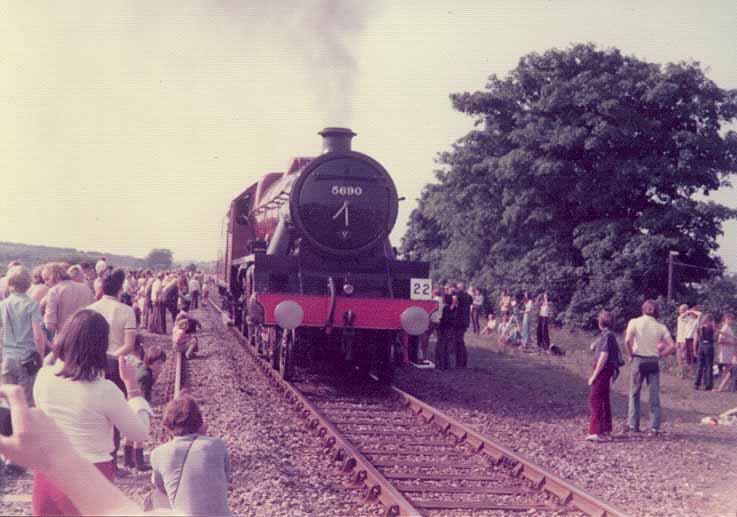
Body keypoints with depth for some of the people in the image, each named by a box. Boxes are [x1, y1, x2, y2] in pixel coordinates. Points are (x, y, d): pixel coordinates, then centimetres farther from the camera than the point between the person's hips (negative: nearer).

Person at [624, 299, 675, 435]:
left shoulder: (634, 322, -3)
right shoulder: (661, 326, 2)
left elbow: (627, 340, -17)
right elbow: (672, 347, -4)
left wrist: (631, 355, -3)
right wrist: (659, 354, 7)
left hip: (638, 360, -1)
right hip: (654, 362, 1)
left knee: (634, 393, 11)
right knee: (654, 395, 7)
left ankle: (633, 424, 11)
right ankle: (655, 426, 4)